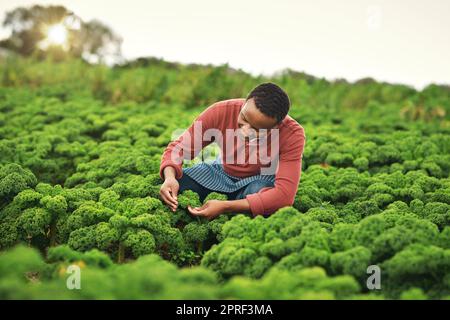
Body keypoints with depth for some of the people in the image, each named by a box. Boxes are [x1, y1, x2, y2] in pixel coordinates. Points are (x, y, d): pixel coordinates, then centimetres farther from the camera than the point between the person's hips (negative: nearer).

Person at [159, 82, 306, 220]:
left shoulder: (292, 135, -31)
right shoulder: (220, 112, -26)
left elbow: (285, 194, -39)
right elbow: (179, 148, -18)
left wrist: (226, 207, -47)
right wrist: (169, 177, -42)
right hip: (221, 173, 2)